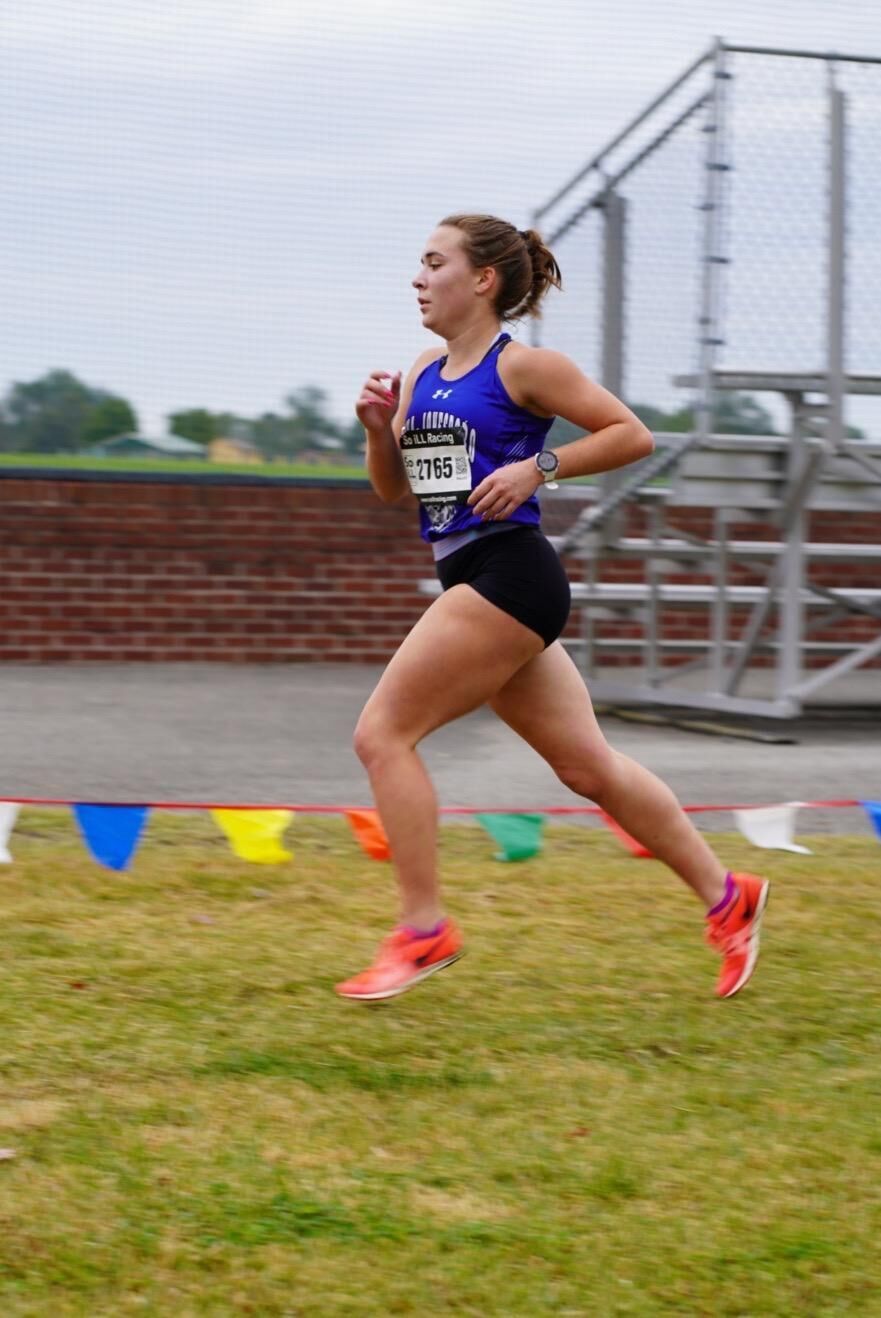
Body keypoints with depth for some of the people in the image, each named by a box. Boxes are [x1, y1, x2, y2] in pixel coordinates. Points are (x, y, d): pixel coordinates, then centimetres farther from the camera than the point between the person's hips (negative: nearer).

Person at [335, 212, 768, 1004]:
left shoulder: (523, 366, -6)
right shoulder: (424, 373, 15)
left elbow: (634, 435, -5)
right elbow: (392, 489, 20)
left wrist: (538, 467, -14)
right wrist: (378, 428, 2)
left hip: (508, 576, -9)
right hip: (473, 583, 9)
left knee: (383, 733, -10)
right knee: (588, 765, 12)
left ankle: (424, 931, -4)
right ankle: (726, 898, 21)